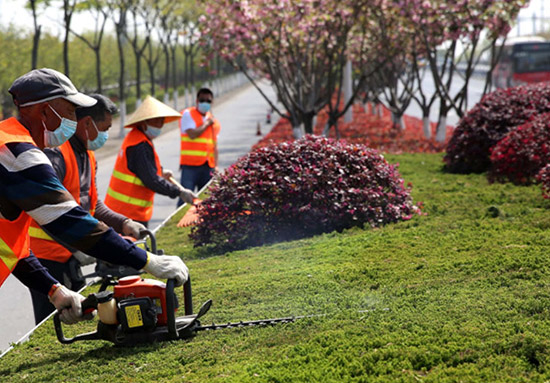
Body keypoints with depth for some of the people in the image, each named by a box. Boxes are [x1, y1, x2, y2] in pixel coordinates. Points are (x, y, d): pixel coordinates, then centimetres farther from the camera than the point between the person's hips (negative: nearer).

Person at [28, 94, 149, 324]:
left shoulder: (87, 156, 13)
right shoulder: (54, 152, -21)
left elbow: (91, 204, 18)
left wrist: (123, 224, 4)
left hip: (70, 258, 10)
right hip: (46, 257, -10)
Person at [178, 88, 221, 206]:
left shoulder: (213, 120, 17)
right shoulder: (188, 114, 0)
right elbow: (192, 134, -16)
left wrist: (215, 166, 9)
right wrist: (207, 123, -3)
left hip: (208, 166, 6)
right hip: (190, 165, -6)